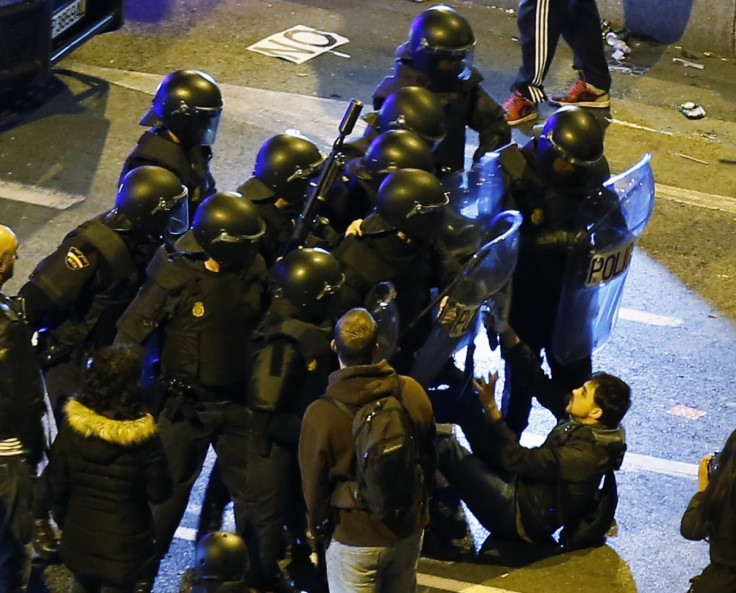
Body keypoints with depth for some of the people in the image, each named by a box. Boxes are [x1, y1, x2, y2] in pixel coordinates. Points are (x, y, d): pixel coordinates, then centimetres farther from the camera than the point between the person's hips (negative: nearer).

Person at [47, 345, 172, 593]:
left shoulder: (72, 425, -13)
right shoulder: (142, 435, -22)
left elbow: (58, 485, -4)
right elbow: (159, 493, -14)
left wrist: (63, 520, 13)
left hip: (78, 536, 3)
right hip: (124, 543, -3)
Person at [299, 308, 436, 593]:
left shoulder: (320, 415, -23)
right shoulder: (412, 393, -12)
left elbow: (314, 485, -10)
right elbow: (429, 459, 3)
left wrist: (320, 528, 9)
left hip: (354, 540, -4)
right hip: (408, 532, 4)